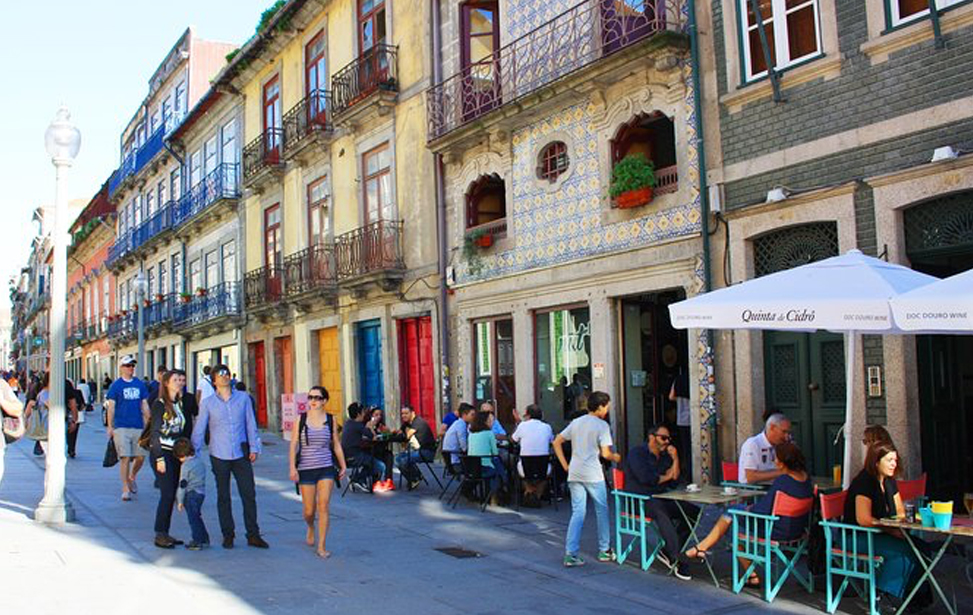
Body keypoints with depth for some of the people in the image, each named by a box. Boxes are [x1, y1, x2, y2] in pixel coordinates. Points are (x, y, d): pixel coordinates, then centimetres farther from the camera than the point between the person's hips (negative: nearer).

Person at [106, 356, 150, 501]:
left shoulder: (140, 384, 10)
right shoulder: (116, 385, 1)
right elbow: (111, 406, 1)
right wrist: (110, 427, -4)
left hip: (138, 426, 3)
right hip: (121, 427, -3)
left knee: (140, 457, 2)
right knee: (125, 457, -5)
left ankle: (132, 477, 30)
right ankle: (125, 488, 4)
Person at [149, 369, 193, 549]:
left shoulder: (181, 404, 12)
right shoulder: (159, 404, -7)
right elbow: (155, 433, -10)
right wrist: (159, 458, -14)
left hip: (176, 454, 6)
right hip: (162, 453, -6)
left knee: (171, 495, 7)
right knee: (167, 494, -8)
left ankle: (165, 533, 14)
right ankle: (160, 535, -1)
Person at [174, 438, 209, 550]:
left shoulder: (185, 466, -14)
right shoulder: (199, 461, 10)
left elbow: (182, 484, -13)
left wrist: (180, 501, -6)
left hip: (191, 495, -8)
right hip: (201, 493, 8)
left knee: (193, 518, -1)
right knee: (197, 517, 18)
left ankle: (197, 541, 1)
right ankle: (204, 539, 21)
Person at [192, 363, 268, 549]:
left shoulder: (243, 398, 4)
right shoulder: (207, 403, 1)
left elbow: (250, 424, 7)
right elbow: (199, 430, 5)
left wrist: (254, 448, 4)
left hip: (241, 455, 1)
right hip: (219, 456, -1)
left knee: (249, 494, 1)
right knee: (223, 497, 7)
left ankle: (253, 535, 10)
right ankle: (228, 535, 18)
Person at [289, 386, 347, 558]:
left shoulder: (330, 420, 3)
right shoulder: (300, 420, 0)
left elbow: (336, 445, 11)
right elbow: (293, 445, -1)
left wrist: (343, 466, 13)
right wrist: (292, 468, -10)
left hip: (326, 468, 0)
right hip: (306, 469, 0)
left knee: (323, 506, -10)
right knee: (309, 510, 5)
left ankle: (321, 546, -4)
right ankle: (311, 528, 40)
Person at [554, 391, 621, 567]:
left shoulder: (575, 422, 12)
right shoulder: (601, 425, -7)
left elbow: (557, 442, 12)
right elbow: (605, 453, -12)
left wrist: (565, 465, 12)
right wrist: (615, 457, 9)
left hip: (574, 474, 5)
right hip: (593, 475, -5)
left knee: (577, 513, 5)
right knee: (602, 511, 12)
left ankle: (571, 555, -2)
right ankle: (604, 551, 21)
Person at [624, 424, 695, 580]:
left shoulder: (665, 456, 17)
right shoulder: (637, 453, -5)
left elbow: (673, 483, 8)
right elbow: (645, 478, -19)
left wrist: (675, 459, -2)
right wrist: (666, 477, -2)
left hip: (660, 499, 8)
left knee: (693, 511, -8)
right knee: (661, 513, -37)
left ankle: (668, 550, -5)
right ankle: (677, 561, -36)